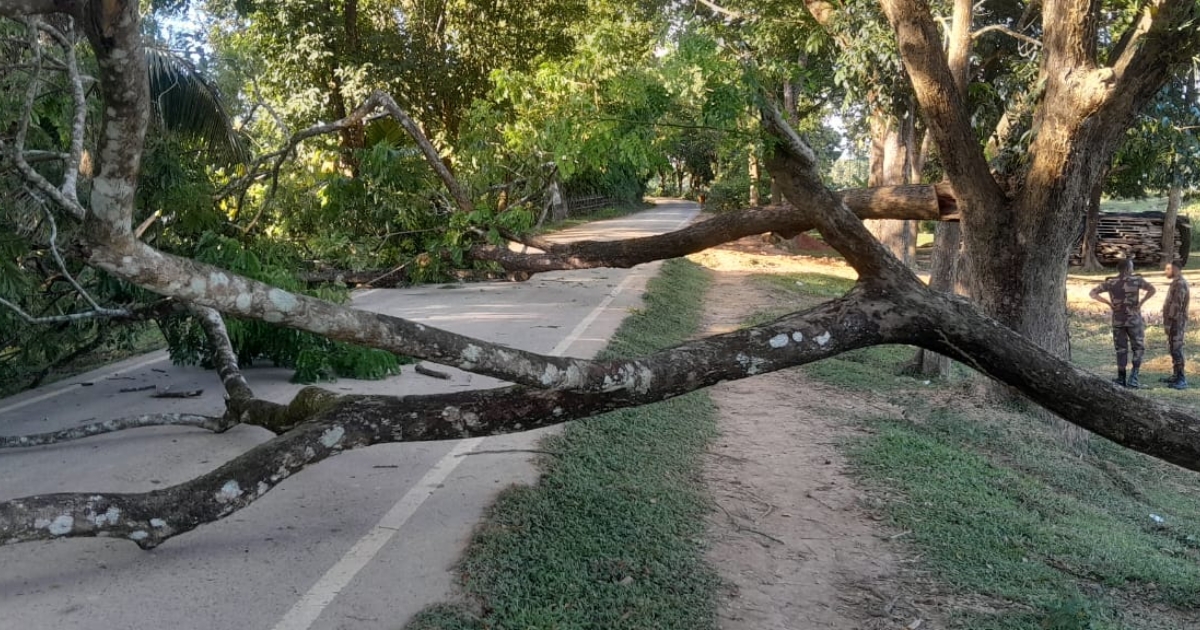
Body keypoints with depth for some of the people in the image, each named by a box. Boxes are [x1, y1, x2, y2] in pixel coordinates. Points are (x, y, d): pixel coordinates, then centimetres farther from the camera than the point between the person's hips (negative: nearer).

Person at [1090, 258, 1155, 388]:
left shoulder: (1110, 282, 0)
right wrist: (1141, 302, -9)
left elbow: (1092, 293, -2)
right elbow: (1152, 289, -18)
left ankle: (1121, 379, 11)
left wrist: (1108, 302, -1)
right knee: (1138, 348, 9)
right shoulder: (1136, 280, -7)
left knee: (1121, 350, 11)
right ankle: (1133, 376, -5)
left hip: (1117, 320, 3)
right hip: (1134, 320, -2)